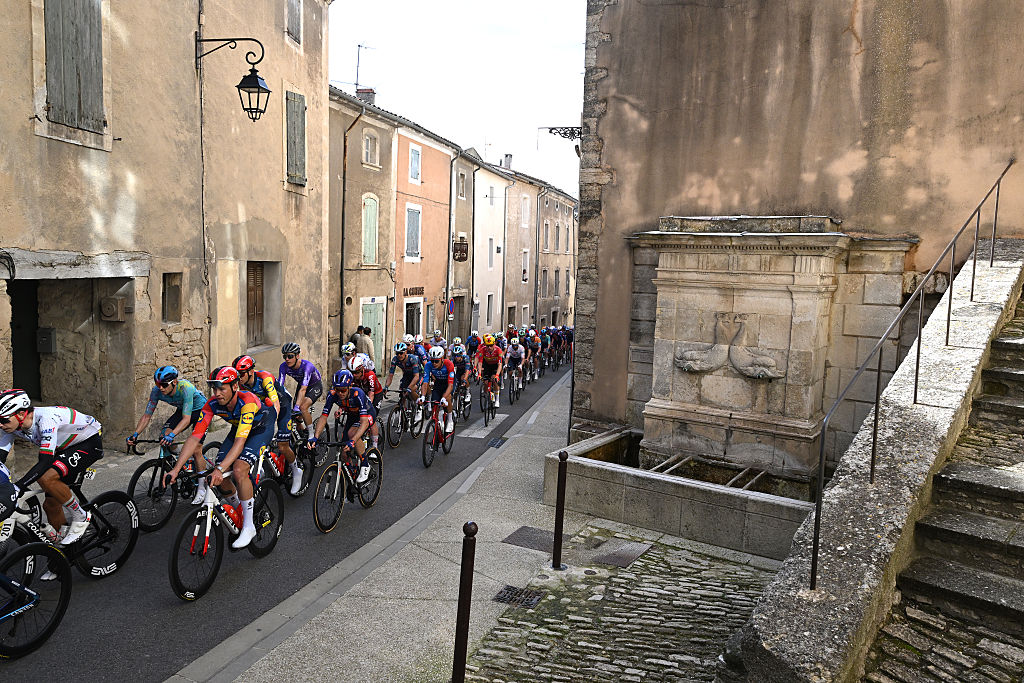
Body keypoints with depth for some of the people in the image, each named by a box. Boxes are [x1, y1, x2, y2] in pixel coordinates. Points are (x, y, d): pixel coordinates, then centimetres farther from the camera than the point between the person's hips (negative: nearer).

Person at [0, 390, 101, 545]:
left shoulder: (46, 419, -35)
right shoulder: (13, 425, -11)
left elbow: (45, 462, -39)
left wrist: (17, 487, -46)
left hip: (89, 443, -9)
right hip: (65, 448, 9)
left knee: (46, 478, -31)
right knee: (50, 505, 4)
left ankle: (81, 516, -10)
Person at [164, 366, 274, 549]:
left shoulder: (247, 401, -38)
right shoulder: (212, 404, -21)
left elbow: (240, 442, -44)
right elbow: (195, 437, -23)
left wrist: (220, 469, -55)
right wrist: (176, 469, -32)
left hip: (262, 428, -6)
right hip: (238, 428, 6)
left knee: (239, 470, -28)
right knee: (220, 478, -10)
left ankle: (249, 527, -15)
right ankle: (239, 509, 21)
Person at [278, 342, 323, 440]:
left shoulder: (307, 365, -36)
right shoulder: (284, 367, -21)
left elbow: (303, 389, -45)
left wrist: (297, 407, -54)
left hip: (315, 386, -6)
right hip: (301, 385, 6)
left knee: (303, 407, -27)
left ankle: (311, 435, -11)